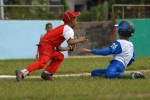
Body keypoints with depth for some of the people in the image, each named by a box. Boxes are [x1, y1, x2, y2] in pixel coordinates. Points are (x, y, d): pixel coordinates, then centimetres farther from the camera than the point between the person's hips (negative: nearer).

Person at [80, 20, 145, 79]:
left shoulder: (119, 43, -5)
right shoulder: (131, 45, 19)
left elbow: (107, 51, -16)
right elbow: (132, 60, 25)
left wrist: (90, 51, -17)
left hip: (117, 63, -9)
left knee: (108, 74, -43)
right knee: (94, 73, 11)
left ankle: (132, 75, -34)